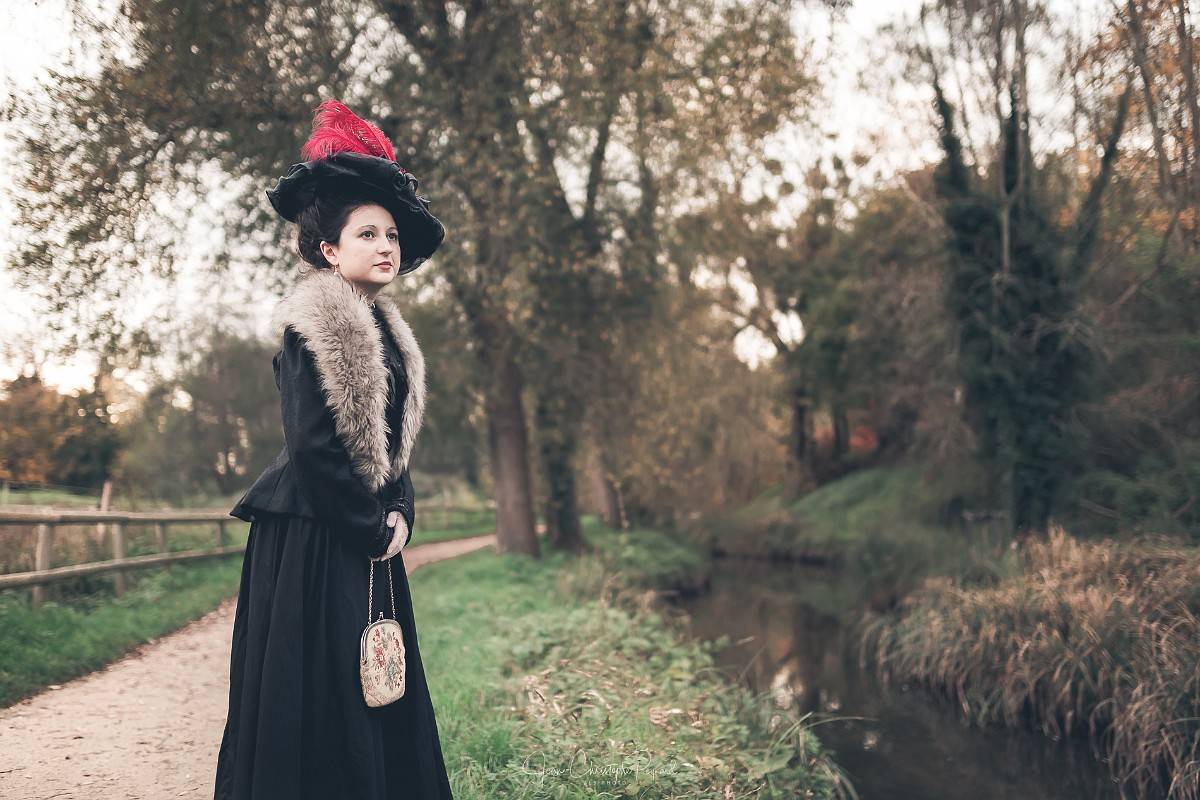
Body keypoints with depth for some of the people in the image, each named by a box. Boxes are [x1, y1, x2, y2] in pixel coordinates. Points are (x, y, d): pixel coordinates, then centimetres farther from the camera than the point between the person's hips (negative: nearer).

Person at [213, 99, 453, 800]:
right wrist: (374, 529, -12)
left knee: (381, 698, 13)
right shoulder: (314, 327, -13)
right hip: (314, 544, -9)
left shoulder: (384, 330, 15)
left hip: (370, 541, 9)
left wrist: (400, 514, 2)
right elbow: (315, 447, -19)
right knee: (322, 703, -3)